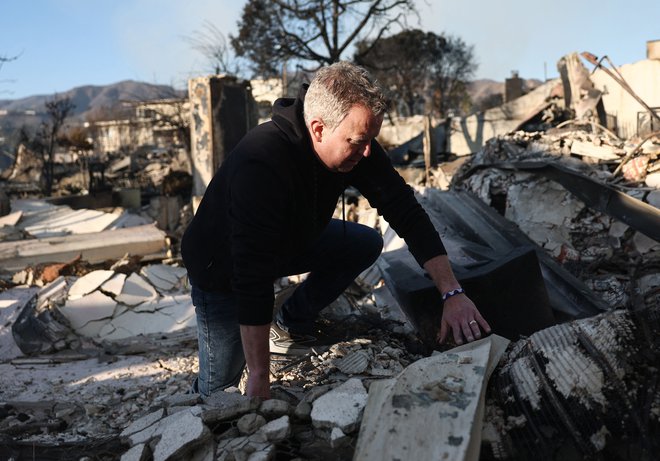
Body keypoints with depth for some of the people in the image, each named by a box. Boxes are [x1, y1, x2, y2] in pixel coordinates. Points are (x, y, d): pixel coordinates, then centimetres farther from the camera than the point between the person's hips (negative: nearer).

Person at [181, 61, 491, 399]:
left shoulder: (356, 146, -20)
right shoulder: (260, 167, -41)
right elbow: (253, 280, -40)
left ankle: (290, 324, 11)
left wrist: (452, 293, -25)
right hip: (222, 267, -6)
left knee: (367, 244, -4)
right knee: (221, 387, -12)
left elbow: (406, 212, -17)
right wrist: (260, 379, -35)